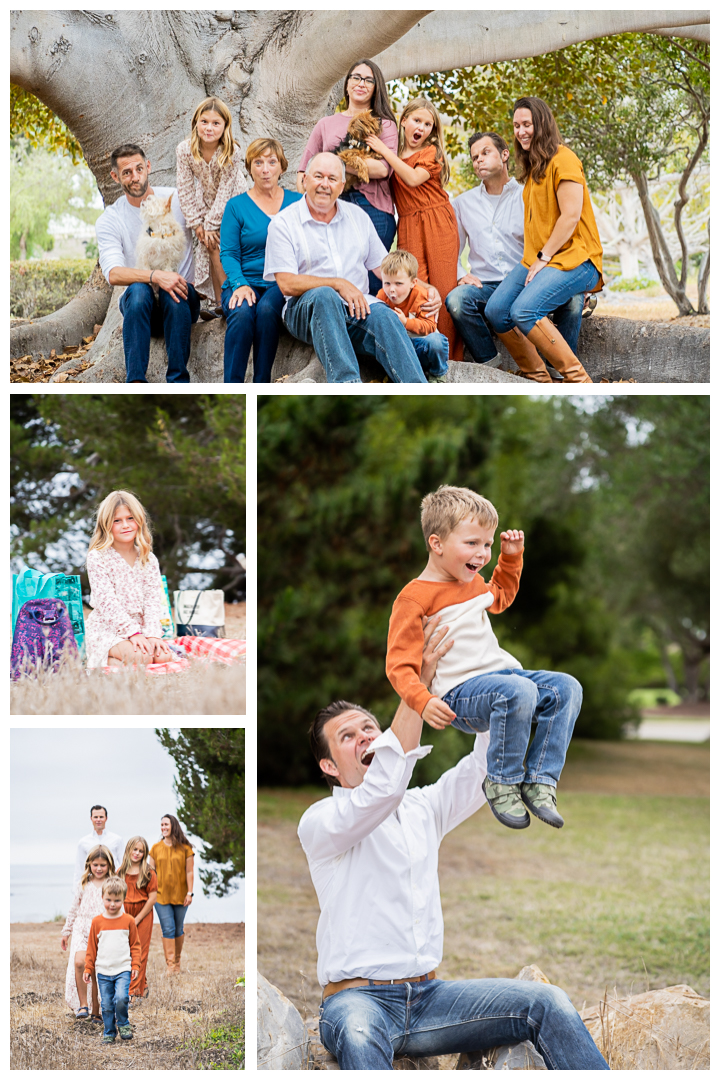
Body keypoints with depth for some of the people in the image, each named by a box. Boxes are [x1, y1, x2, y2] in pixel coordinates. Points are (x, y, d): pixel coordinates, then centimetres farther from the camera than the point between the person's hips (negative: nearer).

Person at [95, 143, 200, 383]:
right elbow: (113, 273, -17)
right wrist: (155, 276, -35)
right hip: (140, 305, 0)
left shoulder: (177, 200, 2)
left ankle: (178, 380, -34)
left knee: (173, 292, -34)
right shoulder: (109, 221, -1)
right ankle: (136, 382, -39)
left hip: (181, 302, 0)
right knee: (138, 289, -34)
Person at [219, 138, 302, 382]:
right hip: (245, 281, 0)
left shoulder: (296, 202, 14)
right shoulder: (237, 206, 10)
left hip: (282, 285, 0)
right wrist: (240, 284, -16)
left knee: (267, 309, -34)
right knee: (241, 312, -33)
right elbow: (228, 253, 3)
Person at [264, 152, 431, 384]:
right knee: (324, 296, -38)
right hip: (306, 309, -3)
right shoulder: (283, 224, 3)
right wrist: (338, 284, -15)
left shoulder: (358, 216, 17)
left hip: (357, 305, 3)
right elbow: (287, 284, -7)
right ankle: (348, 384, -53)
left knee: (385, 317, -30)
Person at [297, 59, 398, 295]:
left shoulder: (384, 125, 13)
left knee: (370, 285, -9)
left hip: (372, 207, -2)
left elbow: (383, 169, -5)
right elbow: (304, 171, 15)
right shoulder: (325, 124, 20)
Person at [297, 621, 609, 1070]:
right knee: (358, 1037, -42)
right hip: (359, 998, -5)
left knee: (548, 1003, -16)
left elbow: (485, 765, 10)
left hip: (429, 995, 6)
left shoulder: (422, 808, 18)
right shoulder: (319, 823, -2)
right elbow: (382, 790, -22)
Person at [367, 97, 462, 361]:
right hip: (408, 227, 3)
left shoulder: (431, 152, 2)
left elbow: (413, 178, -15)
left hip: (438, 225, -3)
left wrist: (384, 151, -12)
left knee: (443, 288, -5)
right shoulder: (395, 155, 15)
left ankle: (450, 356, -2)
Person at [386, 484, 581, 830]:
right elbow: (400, 665, -13)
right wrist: (423, 701, -29)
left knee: (567, 688, -9)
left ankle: (540, 780, -9)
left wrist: (511, 557, 29)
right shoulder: (414, 598, -11)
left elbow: (500, 597, 43)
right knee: (519, 692, -35)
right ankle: (501, 783, -18)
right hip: (459, 693, -9)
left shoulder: (473, 582, 17)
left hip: (501, 673, 9)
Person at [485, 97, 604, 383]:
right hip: (538, 259, 9)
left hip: (573, 258, -9)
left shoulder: (563, 160, -8)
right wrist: (532, 258, 7)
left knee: (524, 311, -29)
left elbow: (571, 215, -15)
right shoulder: (533, 165, 21)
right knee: (495, 311, -10)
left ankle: (579, 381, -22)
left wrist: (544, 258, -15)